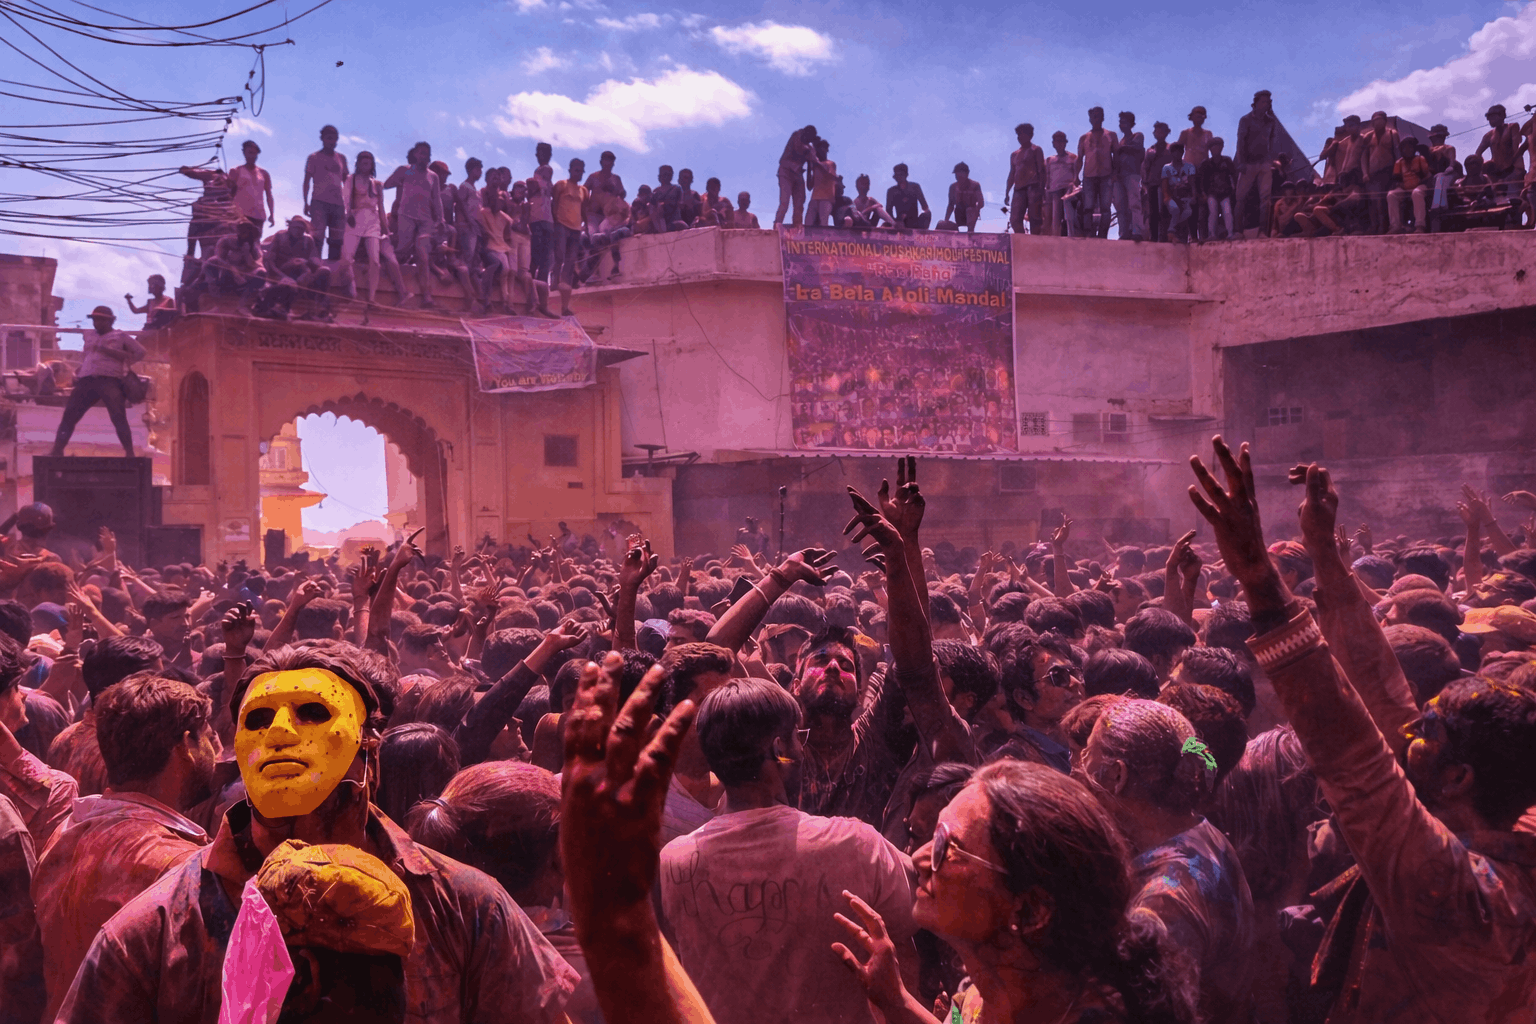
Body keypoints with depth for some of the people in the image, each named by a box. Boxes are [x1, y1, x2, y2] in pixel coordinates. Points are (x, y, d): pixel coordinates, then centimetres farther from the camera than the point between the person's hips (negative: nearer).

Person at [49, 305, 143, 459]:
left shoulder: (121, 336, 12)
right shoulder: (89, 336, 25)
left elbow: (140, 351, 10)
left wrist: (125, 365, 3)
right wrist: (77, 374, 19)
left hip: (110, 381, -5)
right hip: (86, 380, 5)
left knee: (119, 418, -16)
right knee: (69, 416, -2)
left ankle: (129, 453, -15)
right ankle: (57, 450, 2)